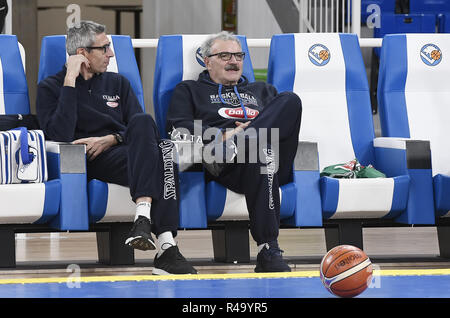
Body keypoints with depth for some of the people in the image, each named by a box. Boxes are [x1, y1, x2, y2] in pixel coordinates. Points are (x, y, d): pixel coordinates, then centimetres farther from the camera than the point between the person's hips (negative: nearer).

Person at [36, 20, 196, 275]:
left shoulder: (117, 83, 25)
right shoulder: (50, 88, 10)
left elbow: (142, 129, 16)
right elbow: (61, 135, -9)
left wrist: (110, 139, -6)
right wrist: (70, 81, -8)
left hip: (130, 155, 5)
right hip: (91, 163, -5)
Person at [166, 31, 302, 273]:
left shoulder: (262, 90, 38)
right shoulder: (189, 91, 27)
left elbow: (286, 121, 22)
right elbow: (179, 128, 7)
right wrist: (224, 135, -8)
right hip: (226, 169, -3)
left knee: (290, 100, -23)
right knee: (261, 155, -41)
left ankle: (232, 149, -40)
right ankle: (267, 250, -48)